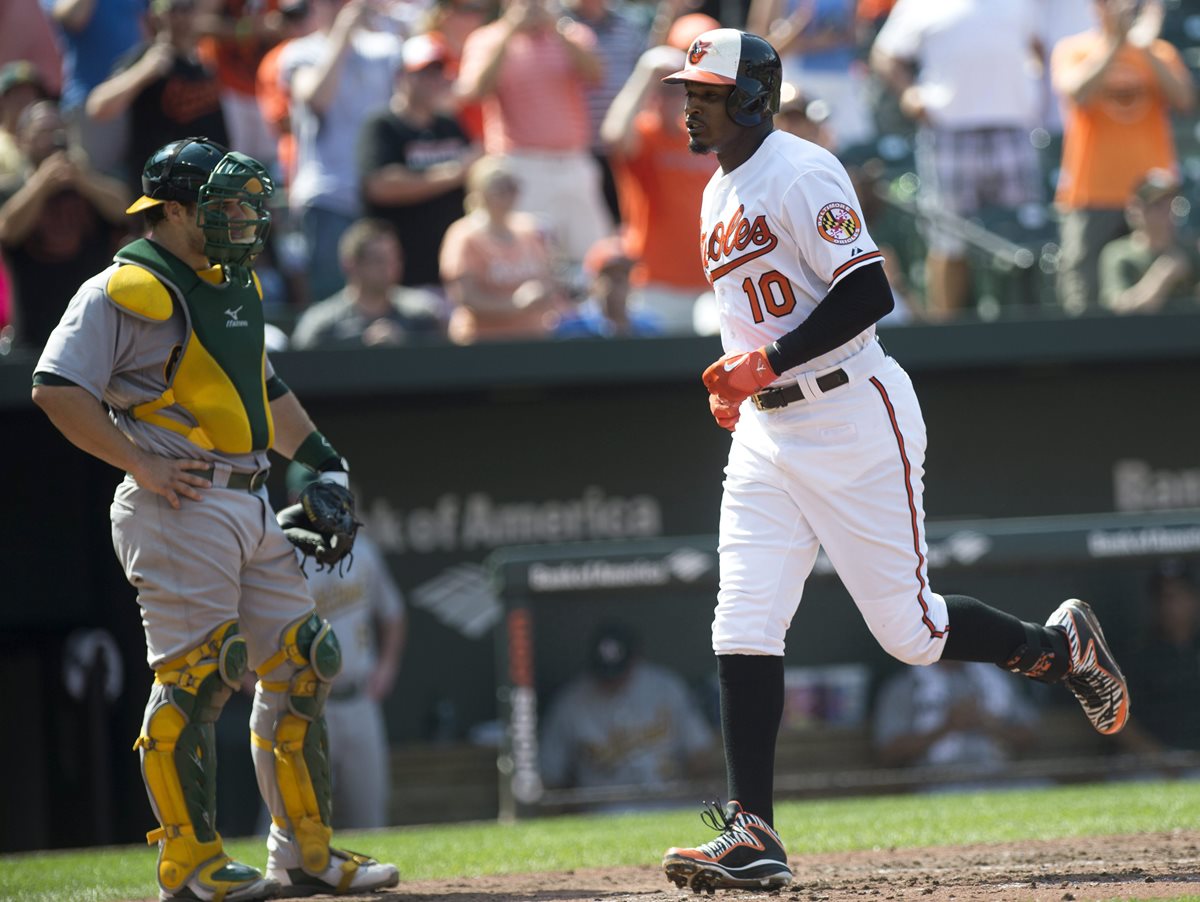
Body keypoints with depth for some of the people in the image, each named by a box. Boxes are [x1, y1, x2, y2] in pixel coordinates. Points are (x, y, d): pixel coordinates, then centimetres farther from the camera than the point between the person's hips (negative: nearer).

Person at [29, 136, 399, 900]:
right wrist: (141, 464, -18)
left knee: (299, 667, 8)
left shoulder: (235, 285, 19)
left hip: (252, 505, 9)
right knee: (193, 679, -10)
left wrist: (323, 461, 21)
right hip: (181, 510, -9)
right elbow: (57, 388, -16)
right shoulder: (125, 291, -9)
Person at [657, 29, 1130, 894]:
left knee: (908, 629, -3)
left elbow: (868, 294, -21)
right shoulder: (719, 195, 15)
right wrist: (735, 385, 10)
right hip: (766, 432, 8)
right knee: (743, 630, -4)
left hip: (853, 418, -8)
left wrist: (768, 361, -22)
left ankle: (1062, 646, 24)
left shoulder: (801, 174, -13)